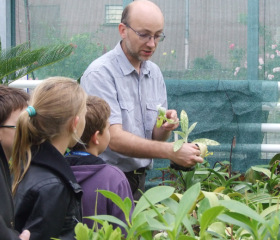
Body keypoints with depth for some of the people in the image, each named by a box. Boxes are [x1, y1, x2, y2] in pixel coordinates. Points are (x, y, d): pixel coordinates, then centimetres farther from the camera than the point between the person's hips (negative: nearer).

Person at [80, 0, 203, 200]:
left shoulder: (154, 73, 10)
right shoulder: (101, 73, -14)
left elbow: (155, 138, 12)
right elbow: (114, 139, -22)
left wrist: (166, 127, -12)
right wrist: (171, 151, -29)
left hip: (139, 182, 6)